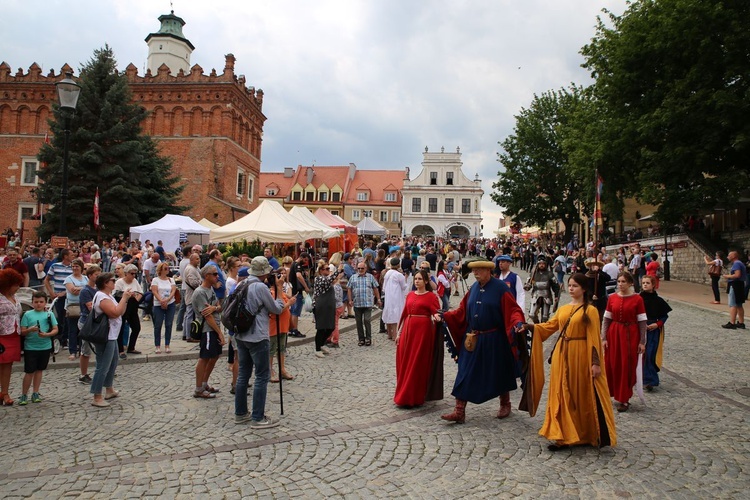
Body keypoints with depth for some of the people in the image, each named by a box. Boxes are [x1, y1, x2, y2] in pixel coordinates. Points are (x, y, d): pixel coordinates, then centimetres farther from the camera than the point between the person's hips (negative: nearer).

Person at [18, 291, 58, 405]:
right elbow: (22, 332, -3)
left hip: (45, 347, 2)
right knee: (29, 372, 0)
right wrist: (30, 330, -23)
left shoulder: (49, 314, 2)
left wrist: (47, 334, -17)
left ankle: (35, 393, 24)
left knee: (39, 370, 13)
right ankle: (24, 395, 12)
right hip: (30, 347, -2)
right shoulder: (27, 314, -2)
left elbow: (55, 330, 0)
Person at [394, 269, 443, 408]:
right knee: (404, 363, 9)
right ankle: (403, 395, 23)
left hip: (423, 331, -6)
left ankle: (414, 397, 10)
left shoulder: (431, 296, -3)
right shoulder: (410, 295, 12)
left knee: (417, 364, 0)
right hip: (408, 330, 6)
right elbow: (405, 314, 13)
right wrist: (399, 333, 12)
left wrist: (436, 317, -34)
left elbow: (437, 313, -11)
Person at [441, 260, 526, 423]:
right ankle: (459, 411, 7)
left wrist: (518, 322, -33)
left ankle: (505, 404, 36)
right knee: (465, 373, 3)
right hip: (472, 339, 5)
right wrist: (445, 316, 1)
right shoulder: (474, 288, 6)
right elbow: (462, 311, 10)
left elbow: (513, 310, -14)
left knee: (498, 373, 12)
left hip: (493, 339, -5)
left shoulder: (500, 288, -11)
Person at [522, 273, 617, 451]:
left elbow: (594, 338, -9)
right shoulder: (563, 309, 12)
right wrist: (530, 326, -6)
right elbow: (549, 326, 8)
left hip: (580, 356, -5)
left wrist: (596, 362, -12)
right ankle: (563, 436, 15)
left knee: (581, 396, 4)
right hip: (561, 355, 6)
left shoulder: (590, 311, -5)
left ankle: (586, 434, 18)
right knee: (562, 394, 6)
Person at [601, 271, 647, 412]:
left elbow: (642, 321, -5)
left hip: (630, 335, -3)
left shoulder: (637, 299, -6)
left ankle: (624, 399, 12)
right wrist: (604, 338, 0)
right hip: (614, 333, 3)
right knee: (612, 365, 7)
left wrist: (642, 342, -6)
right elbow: (606, 319, 4)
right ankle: (616, 395, 25)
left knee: (627, 367, 1)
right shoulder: (612, 298, 2)